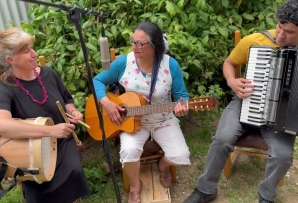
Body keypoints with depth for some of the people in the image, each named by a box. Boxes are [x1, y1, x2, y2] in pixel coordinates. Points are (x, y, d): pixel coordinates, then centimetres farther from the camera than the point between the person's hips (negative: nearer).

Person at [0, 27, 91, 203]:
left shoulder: (48, 73, -1)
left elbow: (66, 100, 15)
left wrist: (72, 111, -8)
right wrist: (50, 130, -39)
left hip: (62, 141, 4)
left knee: (73, 172, -21)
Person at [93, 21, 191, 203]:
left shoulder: (170, 65, -12)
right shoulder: (123, 62, -10)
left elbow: (181, 95, -5)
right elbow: (98, 81, -1)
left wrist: (181, 106, -29)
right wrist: (106, 102, -19)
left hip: (163, 121, 1)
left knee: (181, 156, -17)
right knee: (129, 151, -29)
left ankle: (163, 165, 23)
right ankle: (135, 186, 7)